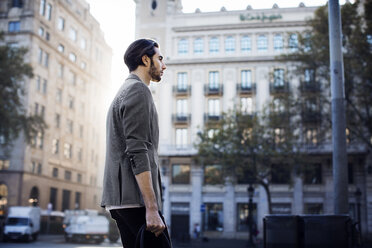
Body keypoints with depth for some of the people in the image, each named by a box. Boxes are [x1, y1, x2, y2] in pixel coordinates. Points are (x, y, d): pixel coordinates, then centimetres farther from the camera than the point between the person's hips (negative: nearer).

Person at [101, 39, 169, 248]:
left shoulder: (124, 92, 26)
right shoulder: (138, 90, -6)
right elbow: (137, 151, -17)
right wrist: (152, 208, -21)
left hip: (120, 198, 10)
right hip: (135, 198, -10)